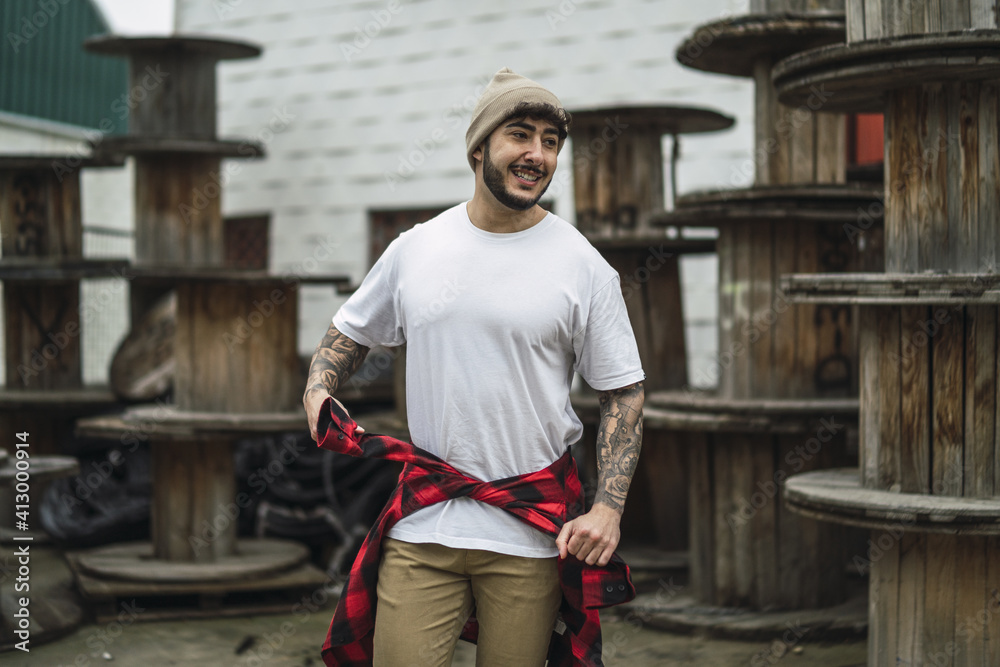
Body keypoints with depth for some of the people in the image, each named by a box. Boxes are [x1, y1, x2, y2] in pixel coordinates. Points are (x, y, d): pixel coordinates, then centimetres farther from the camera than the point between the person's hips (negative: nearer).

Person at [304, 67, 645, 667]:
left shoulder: (584, 266, 0)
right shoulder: (415, 249, 7)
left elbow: (623, 392, 1)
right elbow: (351, 333, 21)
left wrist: (609, 507, -9)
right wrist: (319, 388, 0)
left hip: (531, 534, -2)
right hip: (422, 526, 2)